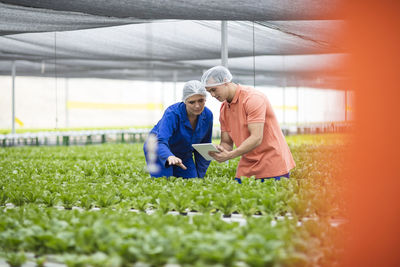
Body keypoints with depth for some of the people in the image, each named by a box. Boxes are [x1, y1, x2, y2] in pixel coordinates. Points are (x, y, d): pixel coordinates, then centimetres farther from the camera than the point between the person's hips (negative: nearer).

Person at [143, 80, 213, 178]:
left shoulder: (207, 115, -15)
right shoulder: (172, 113, -31)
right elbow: (161, 142, -44)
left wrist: (199, 175, -2)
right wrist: (170, 157, -66)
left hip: (184, 155, 5)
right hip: (158, 150, -4)